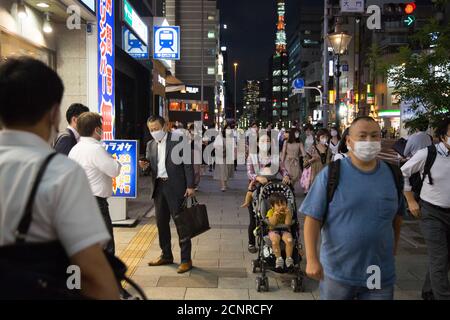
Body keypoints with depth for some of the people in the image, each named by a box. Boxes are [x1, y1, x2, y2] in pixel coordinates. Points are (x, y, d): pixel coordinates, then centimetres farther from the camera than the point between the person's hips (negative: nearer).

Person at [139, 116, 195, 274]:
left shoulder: (178, 140, -6)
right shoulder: (151, 145, 12)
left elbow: (187, 164, -8)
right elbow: (150, 166, 15)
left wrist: (190, 186, -14)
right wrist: (145, 166, -9)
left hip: (176, 187, -6)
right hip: (159, 187, 7)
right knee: (161, 223, 14)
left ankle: (186, 259, 6)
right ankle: (166, 255, 29)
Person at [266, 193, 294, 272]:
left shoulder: (288, 212, 1)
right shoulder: (270, 212, -2)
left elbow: (288, 224, -11)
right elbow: (272, 224, -14)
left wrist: (288, 214, -20)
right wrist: (275, 214, -25)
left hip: (285, 230, 1)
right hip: (273, 230, -1)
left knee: (289, 240, -31)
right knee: (275, 240, -34)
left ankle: (289, 258, -16)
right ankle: (279, 258, -21)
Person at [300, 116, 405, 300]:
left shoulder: (393, 175, 2)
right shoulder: (331, 174, -10)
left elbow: (397, 216, 15)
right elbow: (313, 218, -10)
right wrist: (312, 259, -16)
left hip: (381, 275, 3)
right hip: (337, 273, -2)